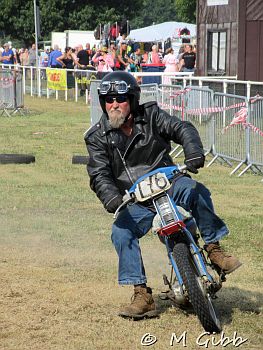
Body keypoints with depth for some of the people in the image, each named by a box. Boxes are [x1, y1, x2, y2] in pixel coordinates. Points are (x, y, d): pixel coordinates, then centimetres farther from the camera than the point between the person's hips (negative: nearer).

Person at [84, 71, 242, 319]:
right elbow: (99, 174, -11)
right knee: (120, 232, -25)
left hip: (168, 184, 0)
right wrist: (111, 198, -32)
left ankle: (213, 249, -19)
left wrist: (194, 153, -32)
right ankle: (143, 296, -21)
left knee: (195, 190, -31)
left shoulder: (151, 116, -1)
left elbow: (182, 129, -10)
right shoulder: (98, 138, -2)